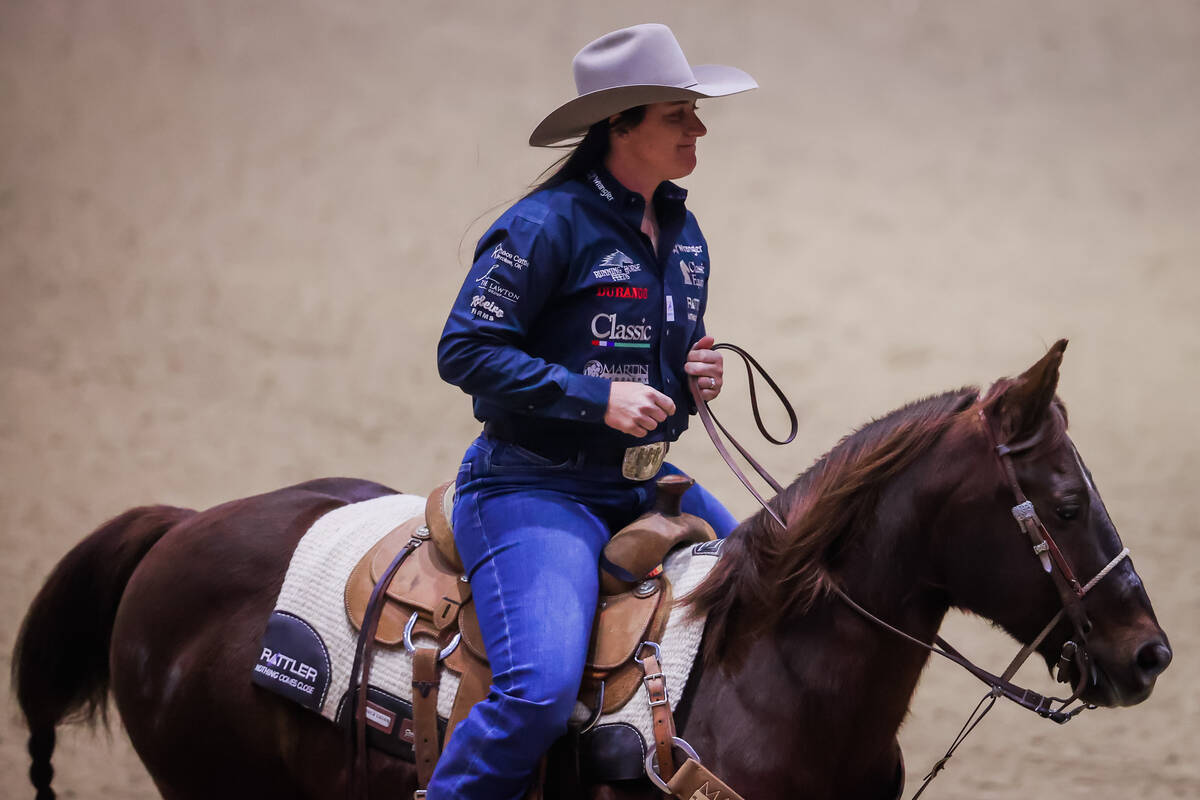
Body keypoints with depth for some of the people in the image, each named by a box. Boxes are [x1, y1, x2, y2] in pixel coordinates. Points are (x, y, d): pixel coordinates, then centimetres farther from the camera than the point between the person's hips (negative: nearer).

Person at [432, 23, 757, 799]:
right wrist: (597, 397, -21)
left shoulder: (683, 233, 11)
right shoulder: (548, 225, -14)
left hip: (646, 485, 8)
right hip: (537, 485, -8)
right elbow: (465, 350, -16)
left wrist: (697, 375, 2)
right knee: (541, 690, -27)